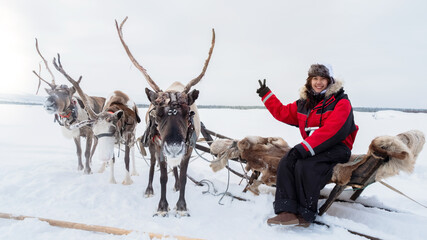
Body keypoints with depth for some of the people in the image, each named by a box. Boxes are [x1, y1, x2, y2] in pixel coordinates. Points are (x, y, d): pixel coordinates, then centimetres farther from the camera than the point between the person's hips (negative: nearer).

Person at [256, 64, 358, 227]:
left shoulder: (341, 101, -7)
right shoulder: (303, 103, 14)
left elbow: (331, 131, -21)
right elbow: (282, 113, 25)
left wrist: (303, 148, -28)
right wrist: (265, 94, 24)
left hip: (336, 148, -6)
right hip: (311, 148, 6)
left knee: (305, 165, -31)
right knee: (286, 163, -20)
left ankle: (305, 214, -18)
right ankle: (287, 211, -28)